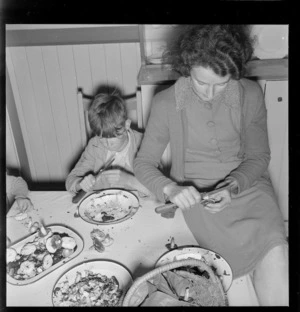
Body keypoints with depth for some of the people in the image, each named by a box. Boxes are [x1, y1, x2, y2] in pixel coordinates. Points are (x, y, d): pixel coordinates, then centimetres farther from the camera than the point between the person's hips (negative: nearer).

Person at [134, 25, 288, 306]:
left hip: (247, 183, 2)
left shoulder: (251, 95, -5)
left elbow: (259, 156, 4)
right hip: (196, 194, -2)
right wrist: (170, 189, -19)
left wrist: (234, 186, -15)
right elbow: (143, 162, 0)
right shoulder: (165, 103, -8)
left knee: (276, 256, -23)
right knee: (270, 253, -20)